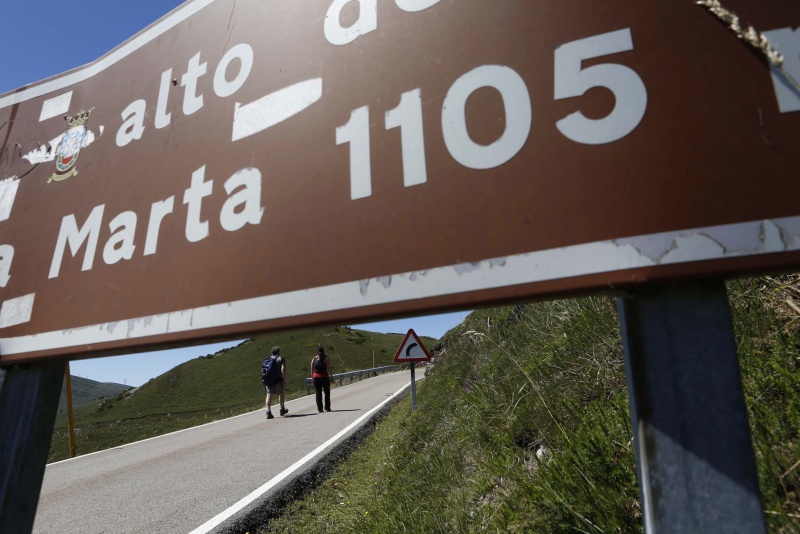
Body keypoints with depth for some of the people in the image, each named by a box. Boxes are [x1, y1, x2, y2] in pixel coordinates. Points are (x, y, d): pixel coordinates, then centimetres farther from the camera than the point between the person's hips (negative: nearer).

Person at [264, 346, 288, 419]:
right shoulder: (281, 359, 1)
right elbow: (283, 369, -11)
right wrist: (284, 379, -9)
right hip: (278, 379, -3)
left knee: (269, 395, -1)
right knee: (280, 394, 14)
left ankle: (268, 412, -11)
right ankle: (282, 410, 28)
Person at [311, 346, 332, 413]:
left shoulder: (314, 359, 6)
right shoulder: (326, 358, -1)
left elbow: (312, 370, 5)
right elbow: (328, 369, -7)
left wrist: (312, 378, 11)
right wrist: (330, 376, -2)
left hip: (316, 377, 2)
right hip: (325, 377, -2)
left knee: (318, 393, 7)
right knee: (327, 392, 11)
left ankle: (320, 409, 5)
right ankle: (327, 408, 11)